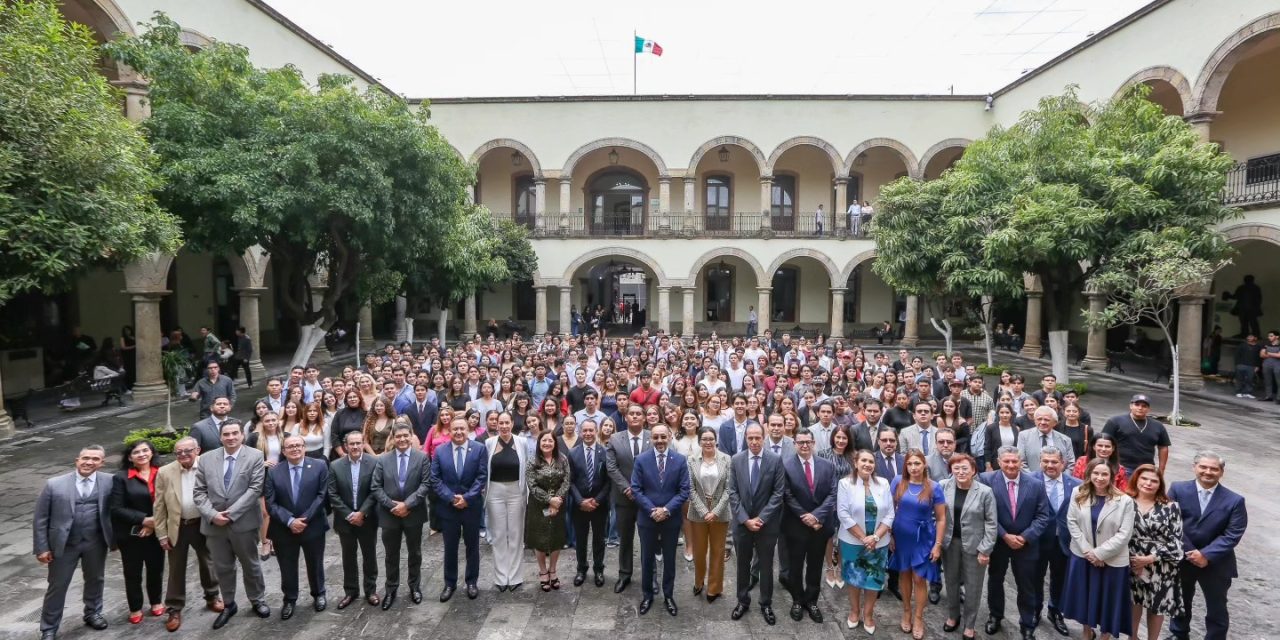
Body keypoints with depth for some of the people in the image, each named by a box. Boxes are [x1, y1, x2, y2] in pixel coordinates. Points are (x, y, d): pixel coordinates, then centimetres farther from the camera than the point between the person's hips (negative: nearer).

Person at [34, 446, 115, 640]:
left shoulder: (110, 481, -6)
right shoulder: (54, 484, -7)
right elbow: (40, 519, -3)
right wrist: (41, 547, -5)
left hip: (96, 542, 1)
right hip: (63, 543, -1)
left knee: (95, 580, 18)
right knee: (57, 586, 11)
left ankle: (92, 613, 40)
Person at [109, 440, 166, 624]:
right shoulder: (121, 477, -8)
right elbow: (116, 508, -11)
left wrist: (155, 522, -12)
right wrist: (143, 519, -18)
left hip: (156, 532, 2)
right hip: (131, 535, -2)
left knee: (156, 569, 13)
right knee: (133, 573, 10)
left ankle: (156, 602, 35)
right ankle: (135, 608, 29)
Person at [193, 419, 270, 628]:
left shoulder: (255, 456, -8)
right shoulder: (206, 459, 2)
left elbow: (255, 489, -14)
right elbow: (199, 492, 0)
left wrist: (231, 513, -19)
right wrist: (212, 514, -14)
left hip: (244, 522, -3)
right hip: (213, 523, 3)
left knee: (251, 565, 13)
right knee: (222, 567, 16)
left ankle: (258, 601, 31)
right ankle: (228, 604, 34)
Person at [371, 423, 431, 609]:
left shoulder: (422, 457, -5)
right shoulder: (383, 459, -1)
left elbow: (425, 484, -10)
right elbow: (375, 487, -4)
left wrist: (407, 504, -19)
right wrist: (392, 505, -15)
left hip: (414, 513, -1)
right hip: (389, 514, 1)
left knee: (415, 553, 14)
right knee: (391, 555, 13)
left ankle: (415, 587, 31)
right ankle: (390, 590, 29)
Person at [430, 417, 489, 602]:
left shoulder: (479, 449, -5)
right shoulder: (440, 451, 0)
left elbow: (482, 477, -8)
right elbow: (435, 479, -3)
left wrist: (467, 498, -16)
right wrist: (451, 498, -14)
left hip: (472, 506, -1)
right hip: (448, 507, 1)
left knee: (472, 546, 12)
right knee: (450, 547, 11)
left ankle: (471, 582, 26)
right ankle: (450, 583, 26)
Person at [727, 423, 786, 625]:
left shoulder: (775, 460, -9)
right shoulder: (736, 460, -3)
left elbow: (778, 493, -10)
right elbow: (733, 493, -3)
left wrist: (761, 518, -14)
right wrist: (745, 519, -12)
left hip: (766, 523, -1)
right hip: (742, 522, 2)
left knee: (766, 565, 12)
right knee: (742, 564, 15)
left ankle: (766, 604, 29)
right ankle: (743, 601, 33)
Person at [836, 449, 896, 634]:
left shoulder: (883, 483, -2)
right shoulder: (845, 483, -9)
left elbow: (889, 514, -3)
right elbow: (843, 514, -13)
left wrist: (875, 537, -14)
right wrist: (863, 538, -15)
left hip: (878, 542, 2)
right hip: (852, 541, -2)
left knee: (874, 578, 10)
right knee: (854, 576, 12)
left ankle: (868, 614, 29)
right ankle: (854, 611, 32)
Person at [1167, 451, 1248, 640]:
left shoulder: (1234, 500, -10)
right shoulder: (1178, 490, -8)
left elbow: (1233, 535, -14)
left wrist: (1206, 555, -21)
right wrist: (1188, 552, -17)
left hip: (1216, 564, -2)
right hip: (1182, 558, 2)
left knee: (1217, 610, 12)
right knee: (1180, 602, 22)